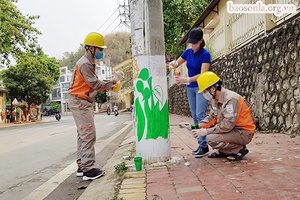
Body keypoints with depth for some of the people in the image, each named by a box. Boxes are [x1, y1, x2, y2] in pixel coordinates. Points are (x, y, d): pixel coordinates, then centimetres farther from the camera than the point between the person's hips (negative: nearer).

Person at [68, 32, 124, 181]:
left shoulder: (89, 63, 17)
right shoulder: (85, 64, -16)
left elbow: (94, 85, 13)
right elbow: (96, 85, -21)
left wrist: (108, 86, 2)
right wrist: (114, 79, -15)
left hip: (83, 102, 11)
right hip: (79, 102, -11)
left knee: (83, 135, 12)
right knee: (89, 135, -11)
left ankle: (81, 167, 19)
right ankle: (88, 170, -7)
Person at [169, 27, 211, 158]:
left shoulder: (205, 54, -14)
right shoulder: (188, 52, 3)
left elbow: (202, 75, -22)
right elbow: (177, 63, 13)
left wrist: (186, 80, -33)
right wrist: (173, 64, -12)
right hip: (190, 88, 7)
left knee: (200, 115, -13)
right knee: (194, 116, 6)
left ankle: (204, 146, -10)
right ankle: (200, 144, 12)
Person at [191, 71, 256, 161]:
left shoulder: (231, 99, -25)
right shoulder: (215, 99, 3)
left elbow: (227, 125, -29)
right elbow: (212, 117, 9)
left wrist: (205, 131, -26)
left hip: (243, 133, -9)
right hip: (231, 129, 9)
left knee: (211, 139, -25)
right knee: (202, 128, 3)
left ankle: (240, 149, -4)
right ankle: (223, 151, 12)